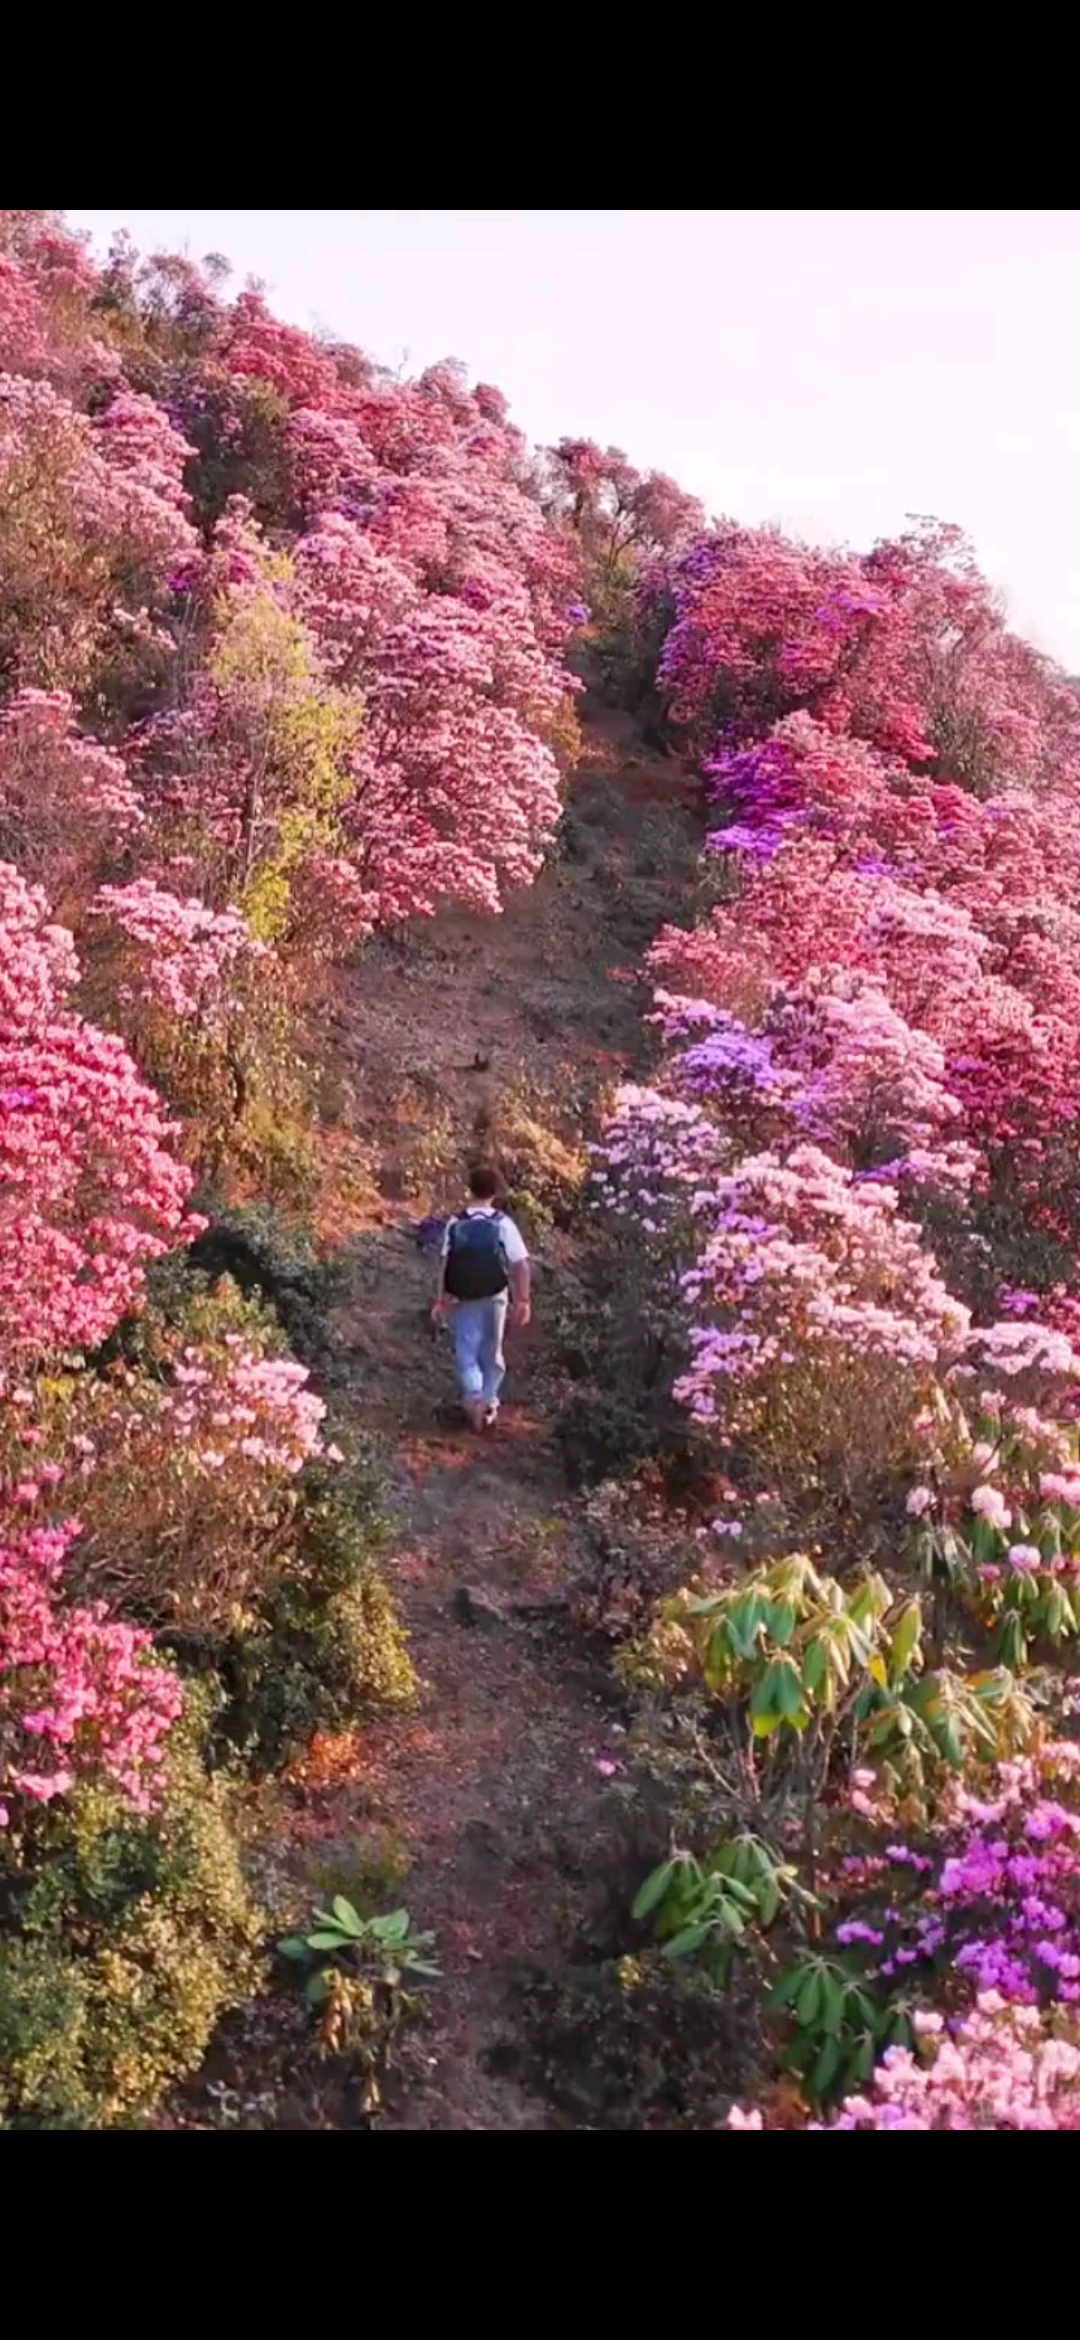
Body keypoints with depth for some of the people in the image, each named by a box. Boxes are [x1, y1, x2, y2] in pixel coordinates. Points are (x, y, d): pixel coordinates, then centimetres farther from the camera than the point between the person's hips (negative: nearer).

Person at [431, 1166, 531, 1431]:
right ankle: (489, 1404, 21)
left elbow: (444, 1262, -8)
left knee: (467, 1352, 5)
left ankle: (474, 1397, -19)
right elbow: (521, 1265, -13)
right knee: (492, 1353, 16)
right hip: (495, 1296, 0)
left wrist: (441, 1298, -1)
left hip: (464, 1299, 0)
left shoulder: (455, 1223, -6)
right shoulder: (503, 1223, -9)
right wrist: (523, 1300, -6)